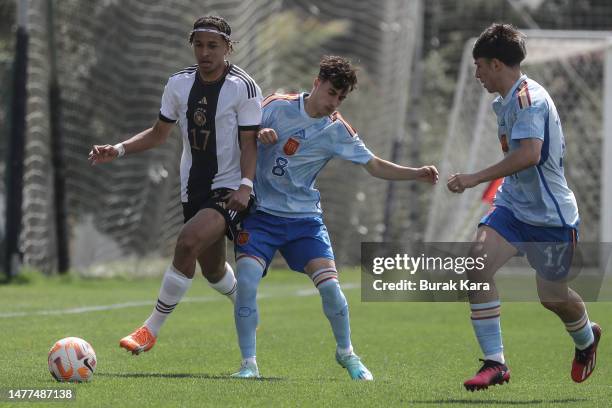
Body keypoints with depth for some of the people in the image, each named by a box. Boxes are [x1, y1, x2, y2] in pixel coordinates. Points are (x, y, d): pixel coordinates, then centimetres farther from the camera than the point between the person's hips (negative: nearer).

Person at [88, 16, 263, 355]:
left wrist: (245, 185, -24)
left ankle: (151, 330, -21)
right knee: (213, 270, 14)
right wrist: (118, 150, -1)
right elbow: (159, 133, 12)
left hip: (230, 190, -6)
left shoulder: (243, 87, -11)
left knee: (188, 241, -28)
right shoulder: (179, 84, 3)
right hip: (194, 189, 6)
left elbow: (249, 142, -10)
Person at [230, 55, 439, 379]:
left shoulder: (337, 131, -1)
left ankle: (345, 353, 15)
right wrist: (259, 134, -23)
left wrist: (418, 174, -11)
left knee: (329, 285, -12)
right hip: (260, 213, -1)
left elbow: (375, 166, 2)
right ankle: (248, 364, -7)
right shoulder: (277, 106, -4)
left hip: (305, 217, 1)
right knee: (246, 280, -20)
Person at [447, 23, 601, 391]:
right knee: (478, 262, -15)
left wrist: (475, 179, -32)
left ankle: (587, 339, 43)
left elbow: (529, 154, -35)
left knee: (552, 295, 7)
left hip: (550, 213, -8)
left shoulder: (528, 98, -22)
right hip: (513, 205, 8)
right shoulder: (506, 101, 8)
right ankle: (495, 363, -12)